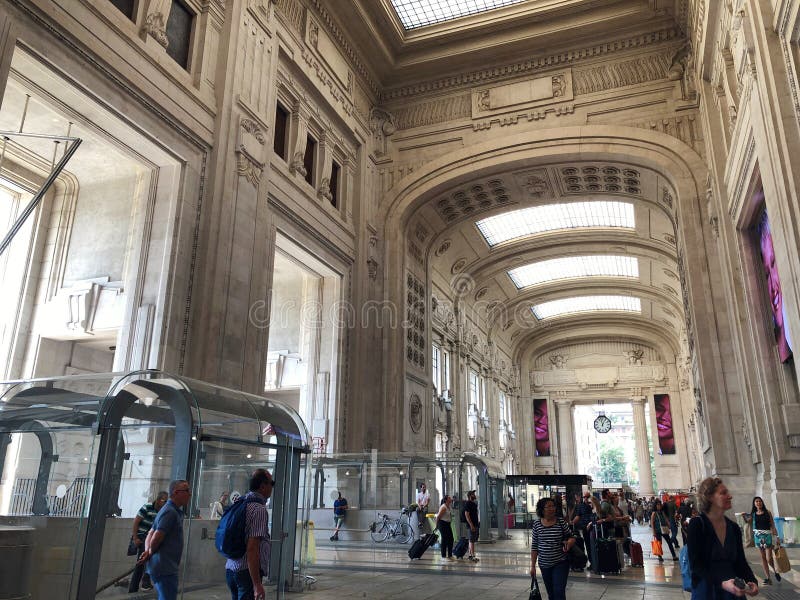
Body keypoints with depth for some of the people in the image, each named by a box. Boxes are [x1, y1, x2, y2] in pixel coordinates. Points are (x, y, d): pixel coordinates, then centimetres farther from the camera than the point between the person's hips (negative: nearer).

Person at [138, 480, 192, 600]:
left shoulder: (172, 510, 15)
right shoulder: (171, 512, -17)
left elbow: (150, 535, 17)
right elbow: (156, 538, -22)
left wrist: (148, 552, 1)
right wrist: (151, 553, -2)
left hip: (166, 568, 10)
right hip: (165, 569, -10)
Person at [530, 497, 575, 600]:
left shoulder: (561, 522, -6)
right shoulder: (536, 525, -3)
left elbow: (572, 538, 3)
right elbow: (534, 547, 2)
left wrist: (569, 543, -21)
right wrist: (533, 566, 1)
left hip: (561, 563, -2)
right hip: (544, 565, 2)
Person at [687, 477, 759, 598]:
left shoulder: (734, 528, 6)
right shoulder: (696, 524, -11)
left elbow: (741, 562, 6)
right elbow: (696, 564, -16)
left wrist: (752, 581, -14)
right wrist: (722, 583, -29)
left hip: (734, 592, 5)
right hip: (705, 592, -5)